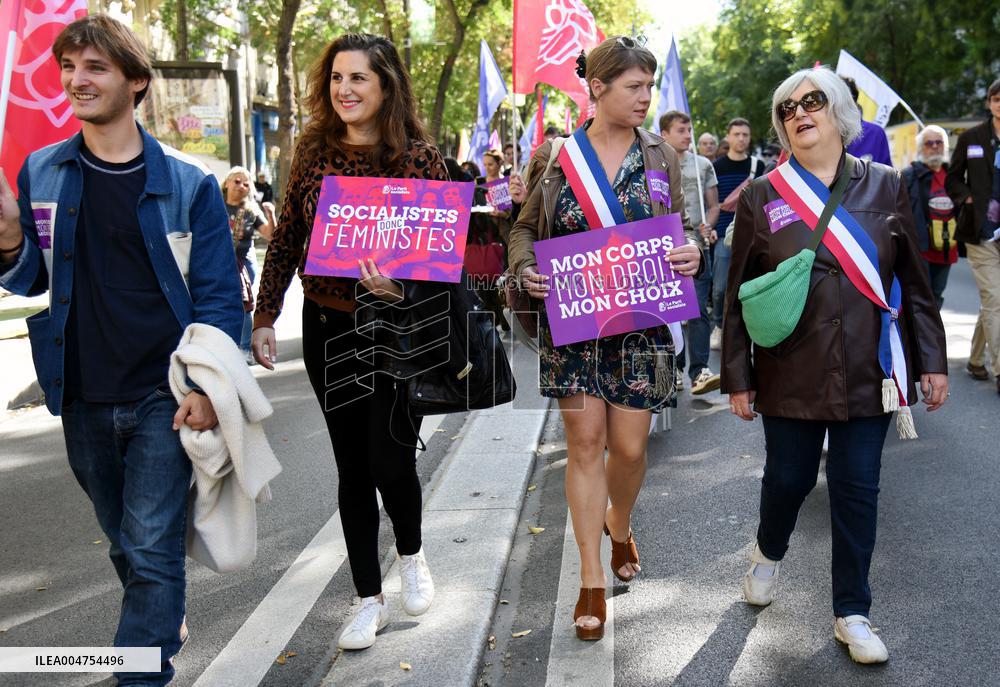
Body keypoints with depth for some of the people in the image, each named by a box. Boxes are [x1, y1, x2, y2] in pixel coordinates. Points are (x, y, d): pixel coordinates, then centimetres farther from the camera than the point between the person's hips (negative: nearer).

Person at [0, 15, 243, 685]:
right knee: (126, 541, 19)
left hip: (164, 396, -4)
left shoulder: (188, 182, -5)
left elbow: (219, 294, -4)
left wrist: (206, 387, -13)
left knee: (151, 550, -4)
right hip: (83, 401, 4)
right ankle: (164, 625, 43)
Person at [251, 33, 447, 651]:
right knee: (352, 465, 9)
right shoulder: (314, 151, 4)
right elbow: (286, 239, 8)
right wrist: (265, 317, 6)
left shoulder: (418, 156, -6)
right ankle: (371, 600, 23)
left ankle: (412, 552, 30)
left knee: (390, 460, -5)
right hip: (328, 329, 3)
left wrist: (402, 282, -24)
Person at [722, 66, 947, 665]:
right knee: (788, 479, 9)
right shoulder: (762, 197, 0)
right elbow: (738, 295, 2)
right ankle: (770, 553, 43)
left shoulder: (885, 187, 5)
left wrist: (931, 361, 4)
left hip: (869, 371, 1)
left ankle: (853, 614, 23)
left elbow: (915, 281, 7)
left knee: (858, 490, 6)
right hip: (791, 373, -1)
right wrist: (738, 377, 0)